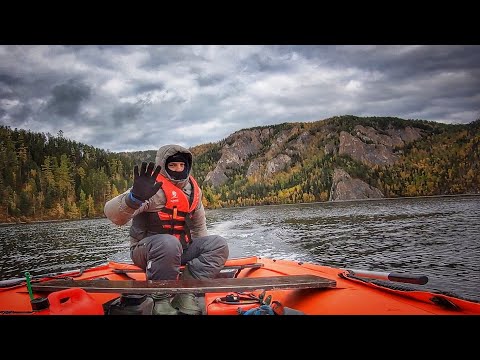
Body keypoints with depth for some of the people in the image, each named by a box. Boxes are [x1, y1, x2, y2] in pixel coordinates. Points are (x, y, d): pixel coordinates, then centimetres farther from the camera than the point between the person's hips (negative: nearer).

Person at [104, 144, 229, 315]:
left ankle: (185, 294, -17)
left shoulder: (193, 189, 6)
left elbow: (198, 225, 21)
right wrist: (135, 197, -52)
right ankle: (162, 300, -20)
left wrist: (202, 253, 14)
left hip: (180, 248, 7)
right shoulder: (154, 188, -16)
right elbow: (112, 214, -32)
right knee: (168, 243, -39)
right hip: (146, 250, -6)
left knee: (218, 245, -11)